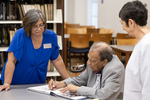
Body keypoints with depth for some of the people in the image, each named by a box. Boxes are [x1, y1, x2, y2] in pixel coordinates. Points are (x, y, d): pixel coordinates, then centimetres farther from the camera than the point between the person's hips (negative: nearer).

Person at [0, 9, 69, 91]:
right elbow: (11, 61, -16)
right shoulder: (20, 35, -15)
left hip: (38, 83, 3)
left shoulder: (51, 36, -4)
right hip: (16, 84, -3)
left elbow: (57, 61, 6)